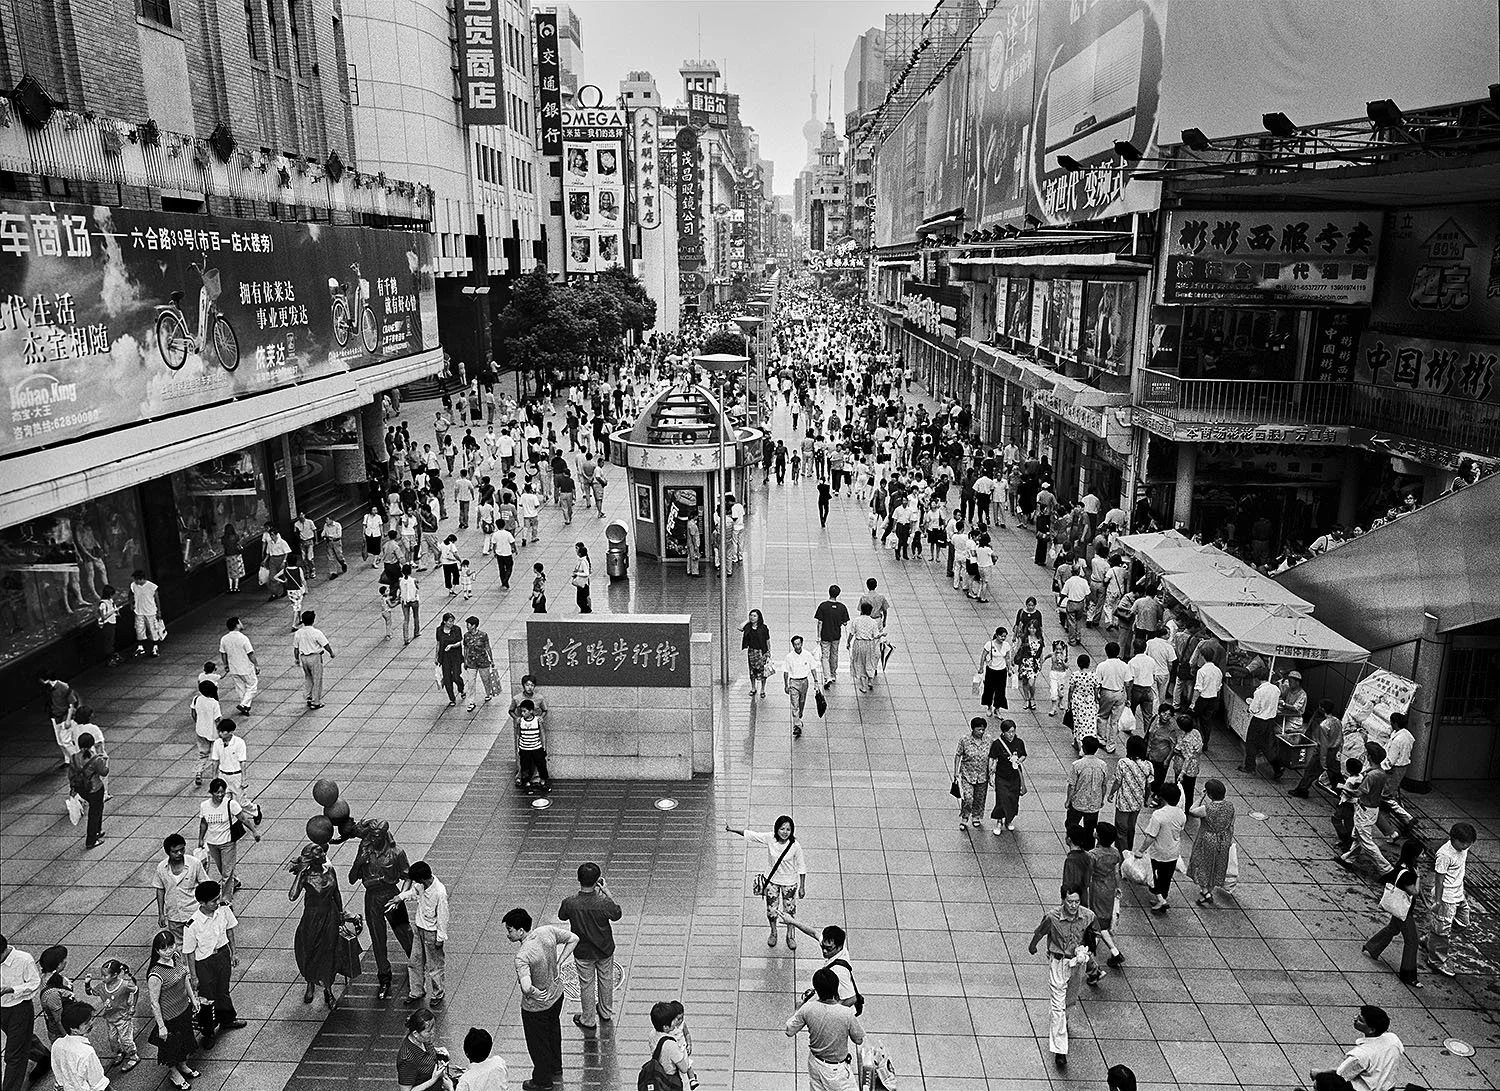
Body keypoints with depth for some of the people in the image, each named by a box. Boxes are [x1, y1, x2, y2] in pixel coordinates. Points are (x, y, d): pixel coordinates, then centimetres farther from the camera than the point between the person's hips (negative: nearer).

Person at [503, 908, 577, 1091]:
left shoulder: (522, 956, -37)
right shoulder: (547, 931, -19)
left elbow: (526, 987, -49)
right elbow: (573, 939, -5)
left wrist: (537, 993, -27)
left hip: (536, 1007, -7)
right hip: (557, 994, 7)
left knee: (538, 1044, 20)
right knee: (553, 1032, 31)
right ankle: (556, 1069, 55)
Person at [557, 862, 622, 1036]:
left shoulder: (569, 903, -27)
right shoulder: (604, 902, -30)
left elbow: (561, 916, -4)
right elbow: (618, 914, -9)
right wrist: (607, 892, -8)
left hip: (583, 952, 0)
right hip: (605, 950, 0)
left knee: (586, 985, 20)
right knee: (606, 981, 25)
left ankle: (588, 1022, 35)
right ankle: (606, 1013, 46)